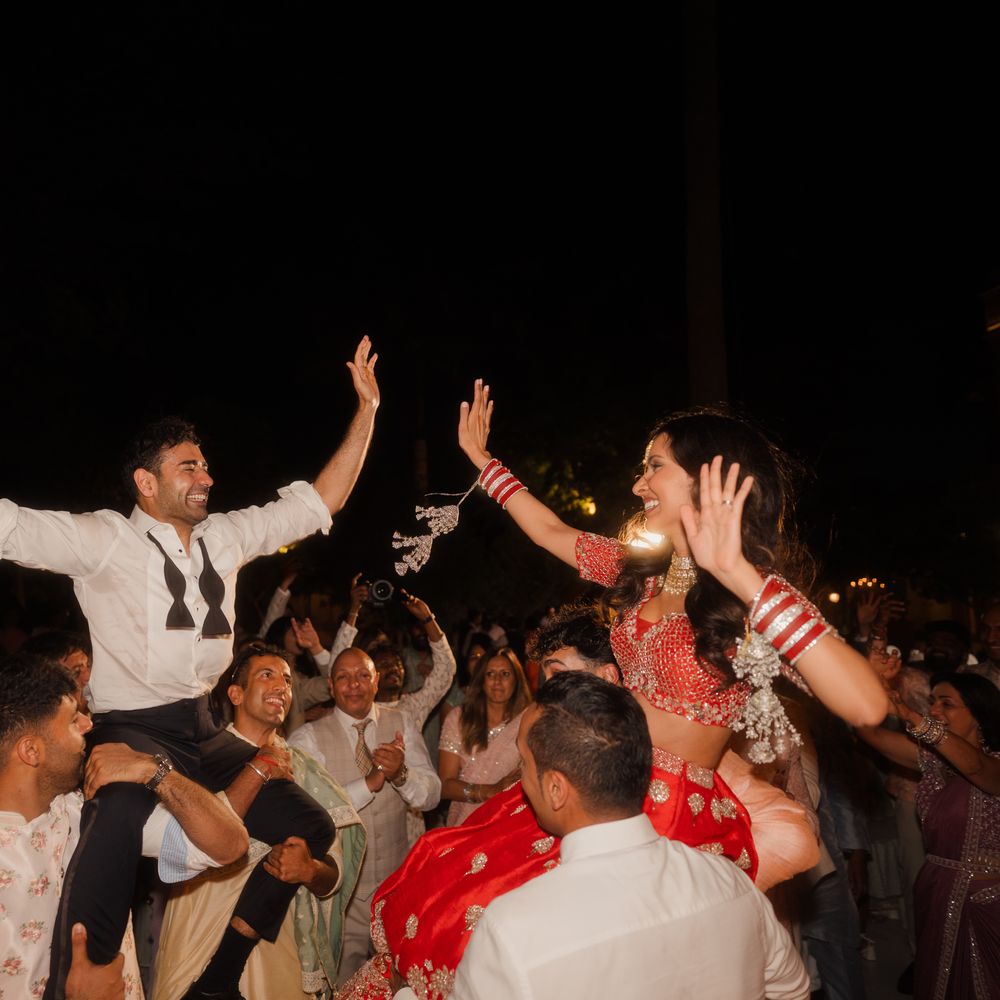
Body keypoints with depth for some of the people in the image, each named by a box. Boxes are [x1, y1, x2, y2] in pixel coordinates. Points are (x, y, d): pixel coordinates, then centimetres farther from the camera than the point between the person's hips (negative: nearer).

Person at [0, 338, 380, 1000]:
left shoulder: (225, 536, 10)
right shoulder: (105, 540, -5)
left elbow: (323, 500, 12)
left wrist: (367, 409, 8)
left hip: (204, 729, 7)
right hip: (132, 728, -7)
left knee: (310, 828, 5)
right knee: (123, 810, -38)